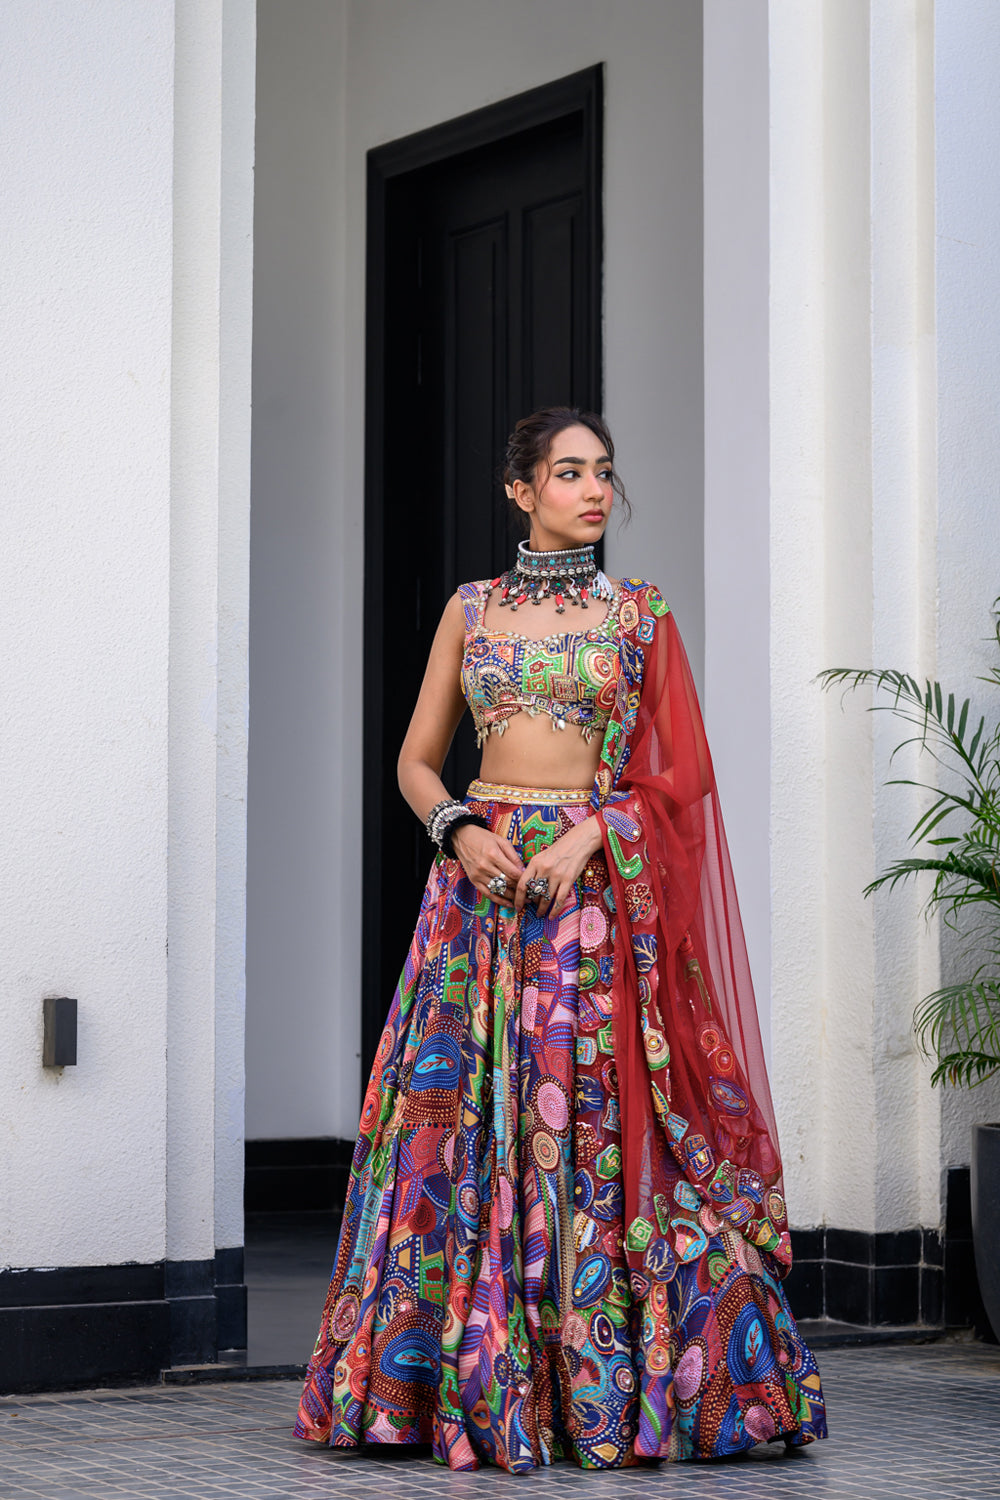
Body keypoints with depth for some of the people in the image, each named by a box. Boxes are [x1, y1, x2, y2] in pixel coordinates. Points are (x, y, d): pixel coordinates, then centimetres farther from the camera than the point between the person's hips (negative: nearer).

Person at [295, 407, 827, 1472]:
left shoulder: (638, 614, 7)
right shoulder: (471, 609, 12)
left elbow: (679, 771, 2)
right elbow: (415, 758, 13)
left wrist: (586, 837, -12)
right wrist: (458, 829, -7)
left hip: (598, 886, -2)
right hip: (482, 876, 2)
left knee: (592, 1115, -7)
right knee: (469, 1118, -3)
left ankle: (603, 1391, -2)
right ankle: (473, 1382, 4)